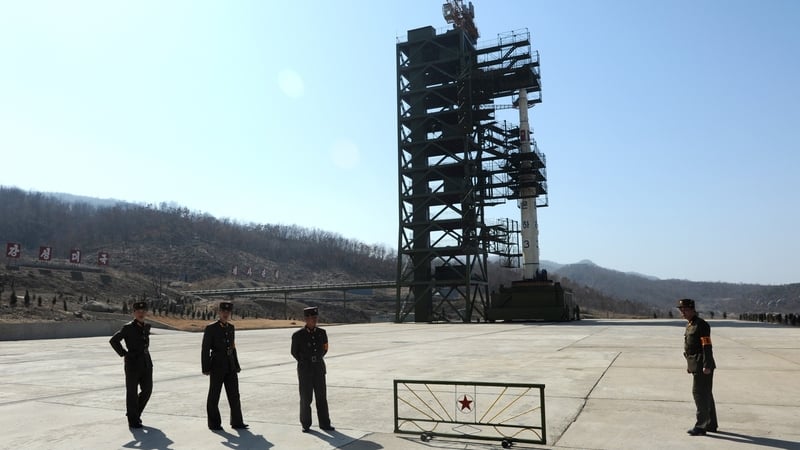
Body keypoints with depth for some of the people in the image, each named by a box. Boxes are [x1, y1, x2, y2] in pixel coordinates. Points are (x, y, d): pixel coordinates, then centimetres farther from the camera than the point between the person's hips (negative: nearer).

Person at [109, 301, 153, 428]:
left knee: (147, 390, 8)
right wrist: (124, 353, -10)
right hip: (133, 364, -6)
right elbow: (113, 340, -10)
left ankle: (135, 412, 31)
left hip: (146, 363, 6)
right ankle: (133, 420, 17)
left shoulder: (147, 327, 8)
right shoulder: (128, 327, -10)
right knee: (132, 392, 5)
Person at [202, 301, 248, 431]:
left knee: (234, 395, 6)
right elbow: (205, 349, -8)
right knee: (214, 396, 6)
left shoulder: (231, 327, 11)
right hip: (217, 366, -5)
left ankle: (237, 422, 13)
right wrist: (206, 368, -12)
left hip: (230, 366, 5)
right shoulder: (211, 328, -7)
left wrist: (236, 365, 16)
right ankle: (214, 423, 17)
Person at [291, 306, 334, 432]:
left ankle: (324, 424, 14)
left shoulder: (322, 332, 0)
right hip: (305, 370, -3)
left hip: (319, 369, 3)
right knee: (306, 397, 3)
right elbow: (294, 352, 6)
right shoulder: (298, 335, -9)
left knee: (321, 397, 5)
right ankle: (305, 424, 19)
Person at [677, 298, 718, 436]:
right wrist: (689, 363, 20)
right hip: (695, 365, 10)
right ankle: (711, 424, 24)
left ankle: (701, 426, -3)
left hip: (702, 366, -10)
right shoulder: (689, 325, 14)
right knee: (705, 394, 15)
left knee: (699, 393, -8)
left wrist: (707, 366, -22)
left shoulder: (701, 325, -14)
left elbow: (707, 346, -19)